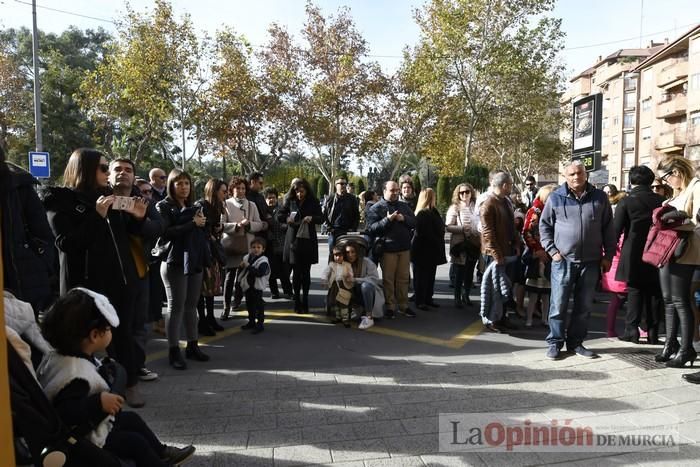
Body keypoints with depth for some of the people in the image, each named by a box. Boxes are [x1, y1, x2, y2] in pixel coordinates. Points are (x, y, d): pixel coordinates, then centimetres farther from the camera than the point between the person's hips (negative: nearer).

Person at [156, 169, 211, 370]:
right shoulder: (164, 206, -2)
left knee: (191, 305, 9)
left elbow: (203, 234, 19)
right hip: (175, 263, -6)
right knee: (176, 306, -4)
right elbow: (166, 233, -16)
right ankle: (173, 351, 4)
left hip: (195, 262, 6)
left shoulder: (194, 207, 17)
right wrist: (192, 224, -16)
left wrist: (202, 223, -2)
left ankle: (192, 345, 17)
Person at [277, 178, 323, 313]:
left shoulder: (313, 202, 2)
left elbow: (321, 218, 3)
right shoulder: (290, 201, 3)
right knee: (297, 272, 1)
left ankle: (305, 301, 13)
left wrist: (312, 218, -18)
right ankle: (297, 301, 9)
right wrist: (287, 218, -11)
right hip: (294, 240, 0)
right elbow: (279, 215, 10)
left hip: (308, 240, 0)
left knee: (306, 272, 4)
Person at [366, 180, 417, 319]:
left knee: (403, 278, 9)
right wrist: (387, 220, -21)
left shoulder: (404, 206, 14)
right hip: (387, 249, -4)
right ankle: (390, 307, 11)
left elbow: (414, 222, 10)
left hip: (404, 248, 4)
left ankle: (403, 306, 18)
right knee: (388, 279, 2)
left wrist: (404, 218, -9)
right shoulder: (376, 208, -1)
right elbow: (371, 228, -12)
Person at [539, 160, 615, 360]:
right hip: (563, 261, -2)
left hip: (591, 262, 3)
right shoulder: (556, 198, 0)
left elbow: (608, 228, 10)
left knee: (584, 306, 10)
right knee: (558, 305, 0)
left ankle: (575, 342, 22)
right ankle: (554, 342, 12)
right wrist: (552, 250, -3)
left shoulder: (599, 197, 6)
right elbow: (544, 226, 5)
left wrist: (608, 255, 7)